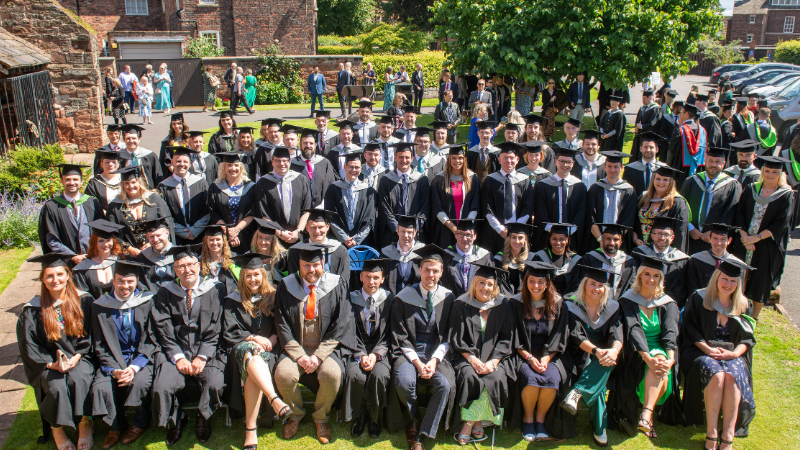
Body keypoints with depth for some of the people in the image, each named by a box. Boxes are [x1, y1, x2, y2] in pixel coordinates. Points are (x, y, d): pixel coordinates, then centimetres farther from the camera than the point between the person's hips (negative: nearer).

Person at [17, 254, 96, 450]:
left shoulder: (83, 301, 1)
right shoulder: (32, 310, 1)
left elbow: (90, 335, 2)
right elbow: (28, 346, 1)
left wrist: (76, 358, -12)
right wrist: (52, 364, -13)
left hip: (80, 358, 0)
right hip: (49, 364, 1)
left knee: (78, 379, -31)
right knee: (57, 387, -29)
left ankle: (85, 425, -12)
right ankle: (57, 430, -3)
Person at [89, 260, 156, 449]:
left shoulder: (147, 302, -3)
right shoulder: (100, 306, 1)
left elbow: (151, 341, -4)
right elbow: (99, 345, 3)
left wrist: (134, 367, -17)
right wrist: (113, 369, -13)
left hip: (142, 358, -2)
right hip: (113, 360, 2)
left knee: (139, 382, -30)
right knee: (100, 387, -24)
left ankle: (141, 423, 1)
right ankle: (116, 426, 5)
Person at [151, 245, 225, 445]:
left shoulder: (213, 291, 4)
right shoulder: (165, 293, 8)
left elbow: (215, 330, 0)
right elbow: (164, 332, 2)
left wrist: (202, 357, -12)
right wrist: (178, 357, -12)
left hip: (206, 352, -1)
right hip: (176, 352, 1)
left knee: (214, 384, -28)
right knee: (161, 387, -24)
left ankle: (203, 419, 6)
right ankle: (175, 421, 10)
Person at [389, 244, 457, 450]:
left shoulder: (448, 298, 3)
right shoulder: (403, 297, -2)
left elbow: (448, 336, 4)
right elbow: (400, 337, -2)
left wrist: (434, 360, -12)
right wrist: (416, 361, -15)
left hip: (437, 353, 1)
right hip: (409, 352, -1)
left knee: (445, 385, -27)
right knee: (403, 382, -30)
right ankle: (414, 419, 4)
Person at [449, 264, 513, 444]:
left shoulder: (503, 306, 5)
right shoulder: (461, 305, 2)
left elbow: (506, 339, 3)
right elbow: (456, 338, -1)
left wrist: (492, 362, -12)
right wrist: (472, 359, -15)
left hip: (494, 358, 1)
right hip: (467, 357, -1)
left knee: (496, 378, -28)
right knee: (470, 377, -30)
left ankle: (470, 422, -13)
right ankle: (477, 422, -12)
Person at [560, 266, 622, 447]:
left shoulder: (612, 307, 3)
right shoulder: (573, 306, -5)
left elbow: (616, 335, -11)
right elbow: (577, 336, -18)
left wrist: (614, 350, -36)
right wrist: (596, 350, -39)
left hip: (602, 353, 2)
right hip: (582, 357, -2)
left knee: (608, 359, -35)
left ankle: (576, 393, -45)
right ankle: (599, 427, -31)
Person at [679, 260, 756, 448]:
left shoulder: (742, 305, 11)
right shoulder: (698, 299, 3)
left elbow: (748, 337, 9)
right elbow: (690, 330, -1)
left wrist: (735, 353, -12)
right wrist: (708, 349, -16)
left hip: (732, 355, 2)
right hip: (702, 352, -2)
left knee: (732, 376, -33)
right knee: (716, 374, -34)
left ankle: (727, 436, -31)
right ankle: (711, 433, -30)